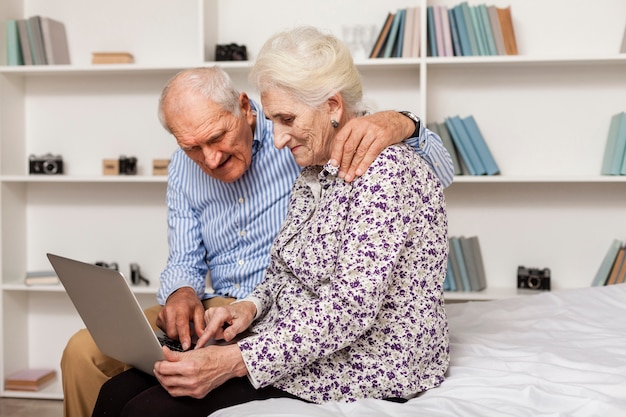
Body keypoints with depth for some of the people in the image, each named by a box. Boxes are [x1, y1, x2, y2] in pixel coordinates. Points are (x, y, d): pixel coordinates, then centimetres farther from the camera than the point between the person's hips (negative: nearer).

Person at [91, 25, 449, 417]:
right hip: (295, 344, 8)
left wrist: (236, 361, -28)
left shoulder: (385, 171, -18)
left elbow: (352, 305, -25)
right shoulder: (313, 172, 13)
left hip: (367, 363, -8)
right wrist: (252, 305, -3)